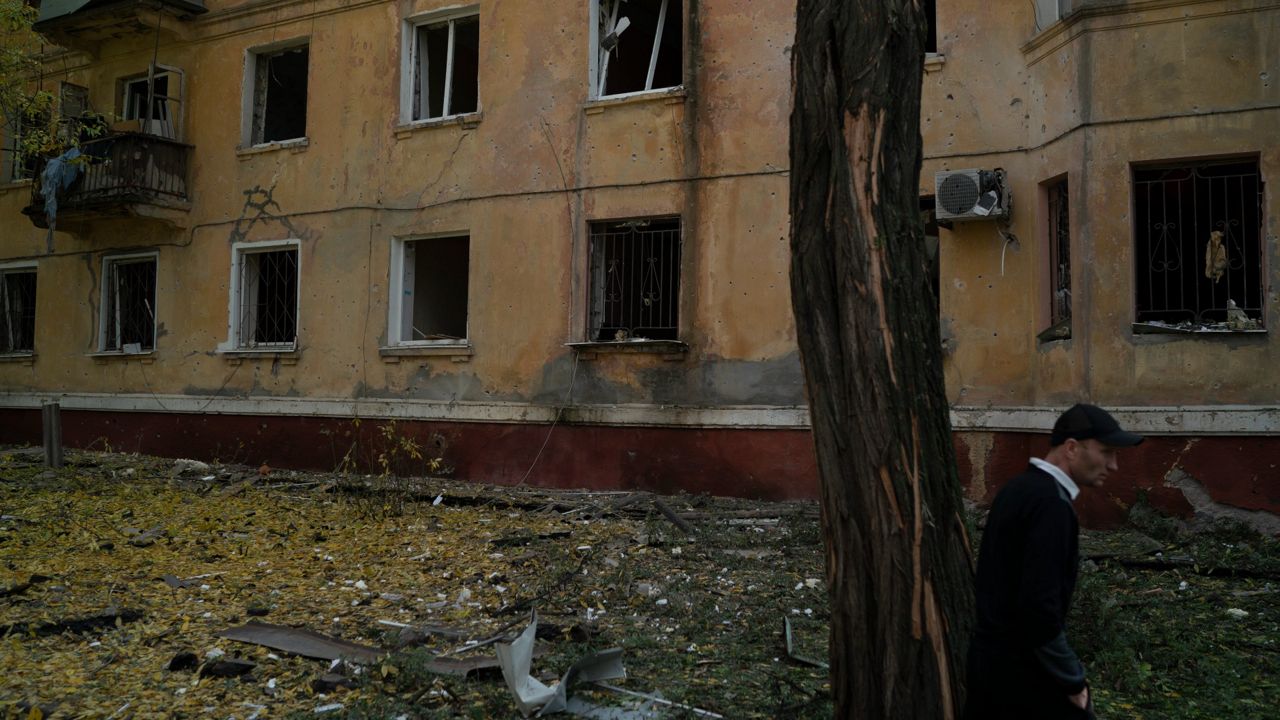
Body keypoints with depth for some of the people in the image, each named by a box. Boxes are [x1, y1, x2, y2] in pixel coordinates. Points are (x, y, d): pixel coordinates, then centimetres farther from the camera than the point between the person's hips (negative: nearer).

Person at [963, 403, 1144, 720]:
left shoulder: (1018, 487, 6)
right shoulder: (1051, 505, -22)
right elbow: (1039, 606, -26)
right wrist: (1072, 680, -14)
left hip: (987, 653, 9)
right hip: (1022, 666, -9)